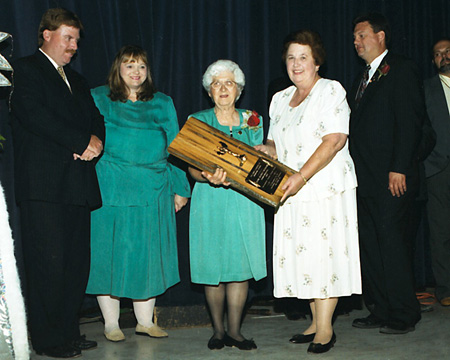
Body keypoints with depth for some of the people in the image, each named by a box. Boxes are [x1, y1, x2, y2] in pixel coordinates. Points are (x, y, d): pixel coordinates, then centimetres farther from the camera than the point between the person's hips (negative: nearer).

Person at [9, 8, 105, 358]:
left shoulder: (76, 80, 26)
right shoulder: (25, 70, 2)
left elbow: (96, 118, 21)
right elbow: (35, 116, -13)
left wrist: (96, 140, -3)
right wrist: (82, 142, -13)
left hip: (77, 184, 7)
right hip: (43, 185, -7)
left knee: (77, 263, 6)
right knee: (49, 262, -5)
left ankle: (69, 331, 16)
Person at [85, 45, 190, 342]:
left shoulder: (163, 103, 13)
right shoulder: (99, 98, 8)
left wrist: (180, 187, 7)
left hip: (153, 191, 2)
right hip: (111, 190, -2)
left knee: (149, 253, 5)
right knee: (111, 251, 1)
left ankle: (145, 320, 17)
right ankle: (111, 323, 13)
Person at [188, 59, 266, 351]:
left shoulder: (252, 121, 11)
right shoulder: (198, 120, 5)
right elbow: (193, 167, -3)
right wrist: (209, 177, -24)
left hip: (245, 200, 1)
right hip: (210, 202, -1)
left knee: (241, 264, -2)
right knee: (213, 265, 0)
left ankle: (235, 330, 8)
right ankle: (218, 330, 13)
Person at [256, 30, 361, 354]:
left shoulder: (331, 90, -3)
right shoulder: (280, 99, 17)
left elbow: (335, 140, -15)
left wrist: (301, 176, -22)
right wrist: (261, 149, -1)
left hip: (327, 188, -6)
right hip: (293, 193, 6)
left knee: (325, 251, -5)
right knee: (302, 253, 5)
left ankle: (326, 328, 2)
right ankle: (316, 322, 16)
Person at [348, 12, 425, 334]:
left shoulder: (401, 70, -3)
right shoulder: (362, 81, 22)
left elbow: (410, 122, -12)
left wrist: (399, 168, -19)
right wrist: (356, 173, 10)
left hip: (393, 178, -8)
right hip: (367, 180, 8)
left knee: (392, 243, -7)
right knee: (370, 246, 9)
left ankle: (403, 315, 4)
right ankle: (380, 311, 17)